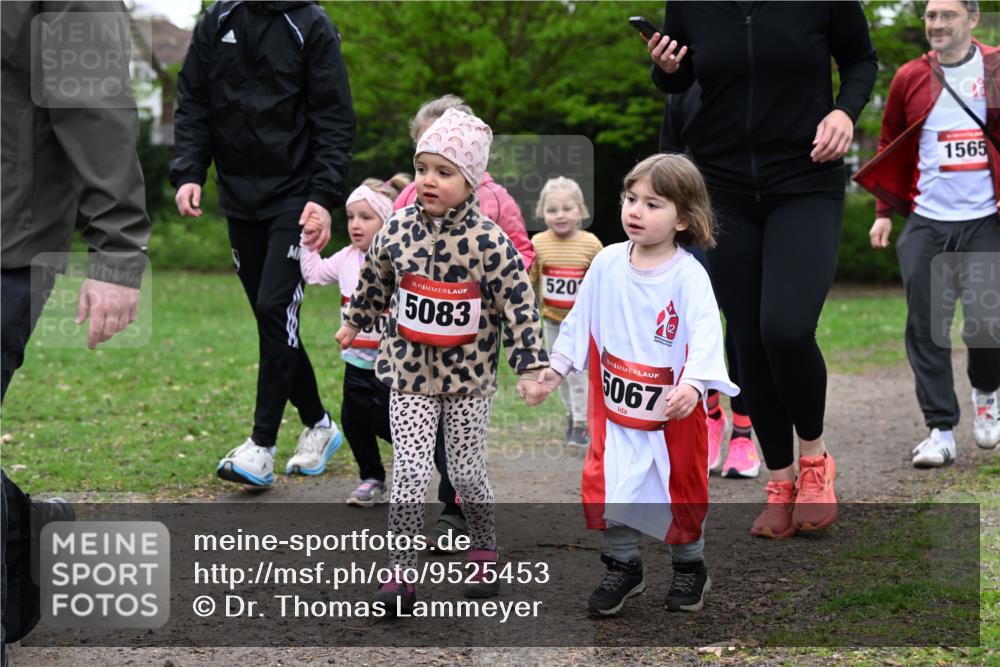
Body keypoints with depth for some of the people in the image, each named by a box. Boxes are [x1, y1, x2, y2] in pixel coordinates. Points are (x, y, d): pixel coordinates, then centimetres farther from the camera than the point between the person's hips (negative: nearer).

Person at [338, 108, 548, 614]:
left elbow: (519, 304, -12)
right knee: (410, 472, -5)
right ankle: (401, 571, 1)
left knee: (467, 471, 10)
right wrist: (354, 323, 27)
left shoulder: (488, 241, -15)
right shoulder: (396, 230, -5)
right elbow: (374, 280, 14)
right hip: (410, 373, 2)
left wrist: (529, 368, -14)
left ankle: (484, 552, 33)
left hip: (469, 377, -1)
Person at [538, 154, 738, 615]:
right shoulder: (607, 263, -3)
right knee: (606, 486, 5)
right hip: (614, 405, 4)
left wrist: (693, 384, -39)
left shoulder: (688, 275, -16)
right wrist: (558, 364, 13)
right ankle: (623, 567, 24)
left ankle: (690, 566, 33)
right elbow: (580, 319, 10)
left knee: (680, 490, 10)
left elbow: (705, 333, -25)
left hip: (672, 410, -3)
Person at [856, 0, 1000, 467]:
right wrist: (885, 211, 9)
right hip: (926, 222, 2)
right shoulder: (910, 78, 7)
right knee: (926, 328, -2)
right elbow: (890, 146, 15)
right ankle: (940, 431, 5)